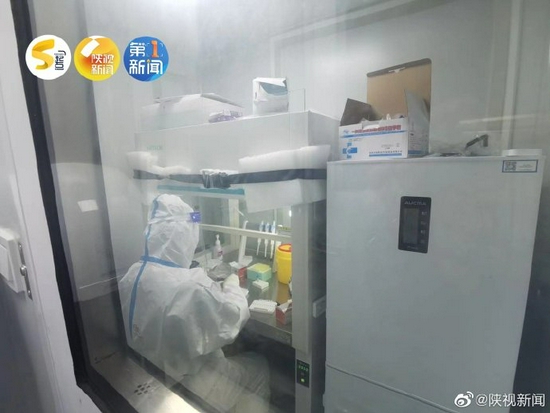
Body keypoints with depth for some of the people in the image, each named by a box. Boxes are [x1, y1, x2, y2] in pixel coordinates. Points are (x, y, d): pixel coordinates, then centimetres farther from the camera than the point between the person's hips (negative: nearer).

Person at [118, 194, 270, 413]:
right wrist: (232, 286, -4)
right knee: (259, 367, 14)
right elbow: (232, 319, -21)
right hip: (187, 390, -7)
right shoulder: (192, 287, -37)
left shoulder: (132, 274, -11)